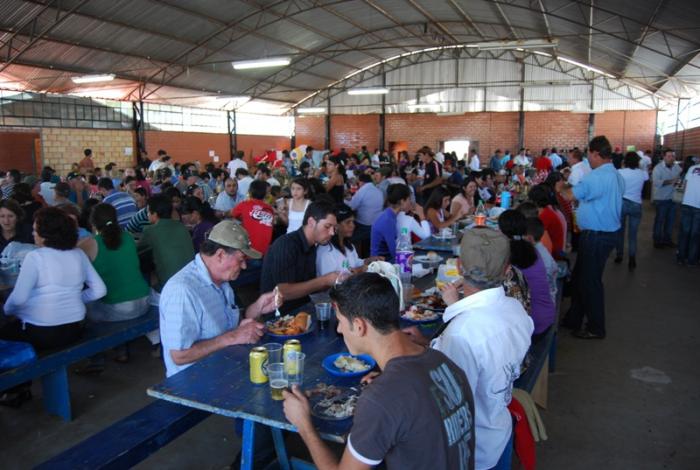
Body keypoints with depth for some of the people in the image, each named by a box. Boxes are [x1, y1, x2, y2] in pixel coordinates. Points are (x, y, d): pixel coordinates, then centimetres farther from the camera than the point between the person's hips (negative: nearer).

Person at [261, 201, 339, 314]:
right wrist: (325, 280, -23)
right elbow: (283, 292, -25)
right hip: (281, 313, -7)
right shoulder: (285, 245, -18)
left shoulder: (311, 246, 6)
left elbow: (307, 286, 10)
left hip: (303, 308, 8)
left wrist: (333, 281, -4)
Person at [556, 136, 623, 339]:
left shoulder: (598, 177, -23)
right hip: (606, 232, 10)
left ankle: (596, 328, 18)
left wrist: (561, 187, 2)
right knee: (579, 277, 18)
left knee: (590, 281, 3)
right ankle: (573, 320, 30)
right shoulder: (616, 176, 11)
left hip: (597, 237, -10)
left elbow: (570, 195, -21)